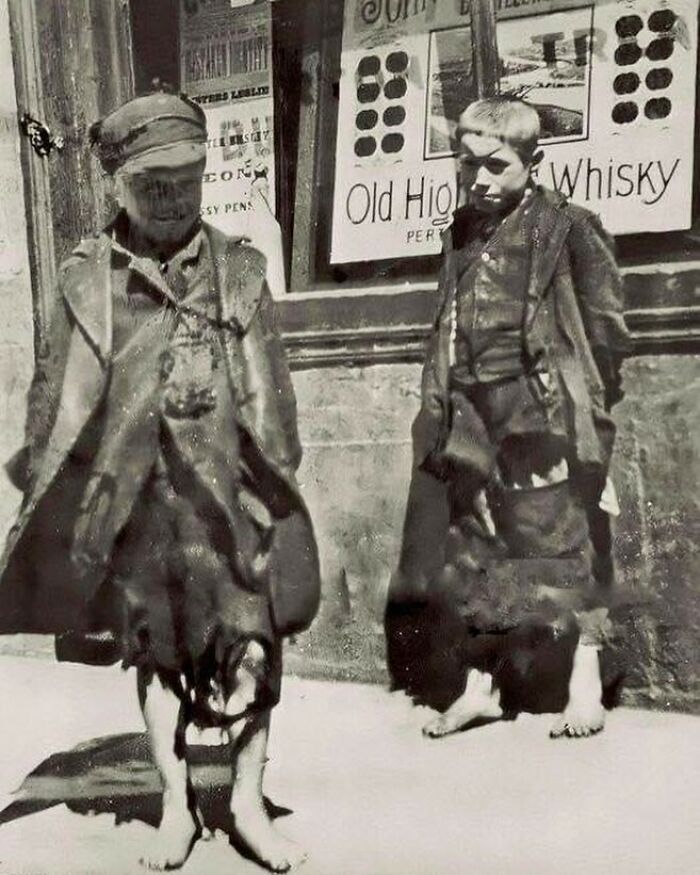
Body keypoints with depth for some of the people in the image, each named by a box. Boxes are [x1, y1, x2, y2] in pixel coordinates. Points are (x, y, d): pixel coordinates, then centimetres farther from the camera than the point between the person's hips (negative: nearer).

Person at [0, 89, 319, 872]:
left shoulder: (238, 269, 2)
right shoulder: (86, 280, 1)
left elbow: (271, 394, 4)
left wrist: (279, 487, 3)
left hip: (227, 493, 0)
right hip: (130, 499, 0)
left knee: (251, 647, -1)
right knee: (153, 653, 11)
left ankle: (248, 803, 19)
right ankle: (176, 805, 28)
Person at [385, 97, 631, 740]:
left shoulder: (568, 228, -4)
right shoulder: (462, 231, 14)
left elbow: (607, 328, -3)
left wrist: (586, 407, -5)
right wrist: (439, 407, 14)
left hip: (542, 412, -6)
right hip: (471, 414, 6)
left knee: (565, 542, -2)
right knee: (474, 548, 9)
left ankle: (585, 686, 10)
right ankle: (479, 686, 20)